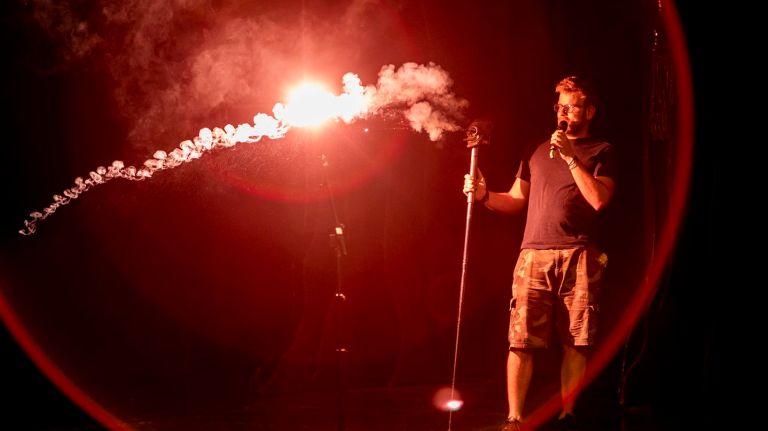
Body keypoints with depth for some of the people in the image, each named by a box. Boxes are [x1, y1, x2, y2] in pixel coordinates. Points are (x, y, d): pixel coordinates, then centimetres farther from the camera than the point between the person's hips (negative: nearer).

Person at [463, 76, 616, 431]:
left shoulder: (601, 152, 10)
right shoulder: (537, 151, 21)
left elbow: (598, 199, -7)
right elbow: (515, 200, 20)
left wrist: (569, 156, -7)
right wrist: (484, 195, 2)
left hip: (578, 256, -2)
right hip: (534, 255, 2)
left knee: (576, 343, -2)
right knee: (521, 341, -5)